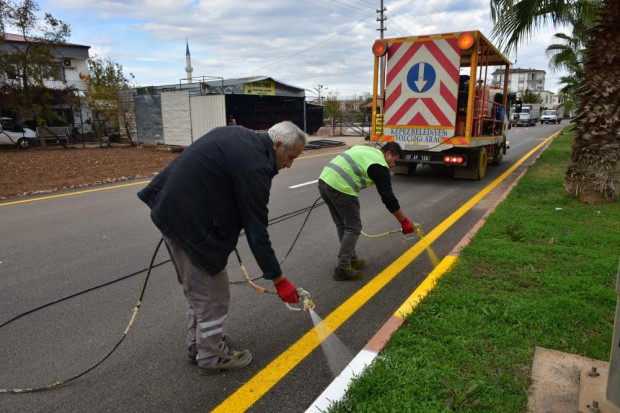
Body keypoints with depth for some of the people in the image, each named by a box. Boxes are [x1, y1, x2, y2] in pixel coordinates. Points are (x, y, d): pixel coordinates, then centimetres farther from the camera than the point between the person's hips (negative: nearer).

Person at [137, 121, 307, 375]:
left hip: (172, 208, 10)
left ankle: (198, 344, 39)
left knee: (197, 287, 23)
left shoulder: (239, 135, 9)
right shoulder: (255, 165, -20)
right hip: (190, 220, -10)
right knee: (212, 293, 6)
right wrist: (278, 279, -12)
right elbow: (256, 231, -19)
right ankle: (211, 357, 23)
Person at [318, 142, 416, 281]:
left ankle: (350, 259, 29)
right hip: (340, 187, -9)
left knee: (342, 225, 19)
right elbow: (388, 198, -3)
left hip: (324, 180, 9)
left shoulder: (365, 150, 26)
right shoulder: (380, 166, -1)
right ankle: (342, 269, 3)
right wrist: (404, 221, 5)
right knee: (353, 228, 2)